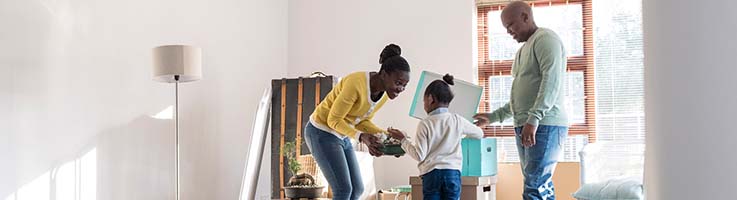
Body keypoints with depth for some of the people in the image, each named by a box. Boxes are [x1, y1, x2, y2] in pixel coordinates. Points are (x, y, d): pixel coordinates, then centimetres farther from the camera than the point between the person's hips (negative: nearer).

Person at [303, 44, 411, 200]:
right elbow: (333, 120, -21)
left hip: (342, 136, 8)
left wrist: (383, 134, -11)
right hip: (322, 133, -8)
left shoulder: (385, 93, -5)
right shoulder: (356, 83, -30)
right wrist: (361, 137, -32)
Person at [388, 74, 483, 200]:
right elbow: (480, 134, 19)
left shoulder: (425, 124, -5)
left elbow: (419, 155, -6)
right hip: (453, 173, 2)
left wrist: (403, 140, 5)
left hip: (431, 174, -2)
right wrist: (462, 133, 38)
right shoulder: (458, 120, 3)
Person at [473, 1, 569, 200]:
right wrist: (493, 116, 26)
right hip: (525, 127, 9)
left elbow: (552, 80, -18)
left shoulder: (545, 38, -4)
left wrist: (533, 119, -26)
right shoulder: (524, 50, 25)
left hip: (544, 126, -9)